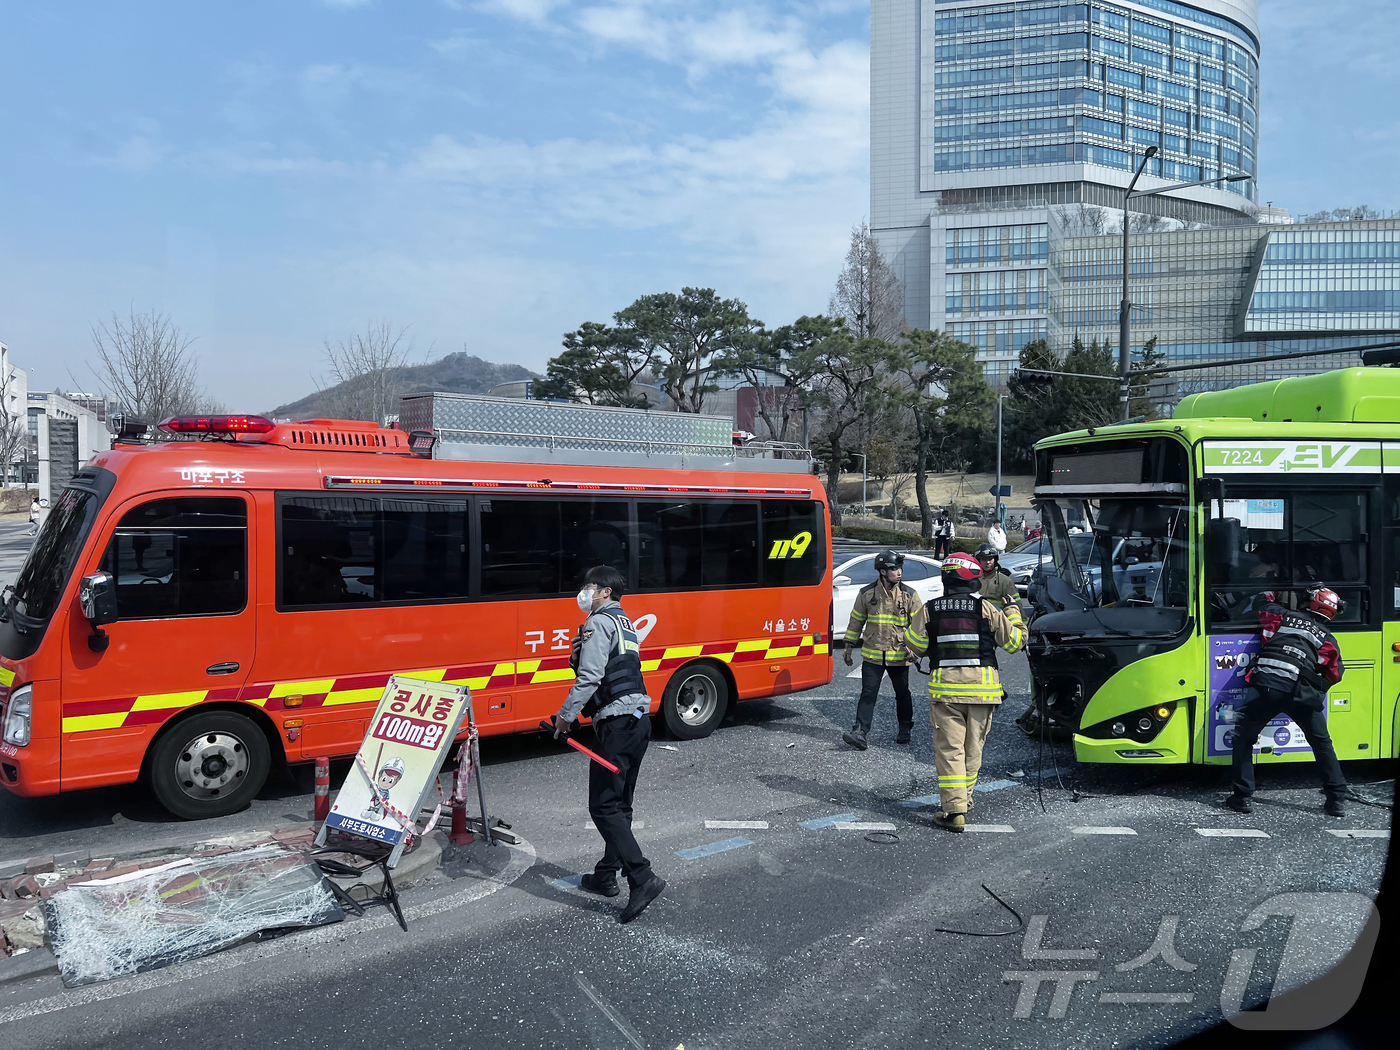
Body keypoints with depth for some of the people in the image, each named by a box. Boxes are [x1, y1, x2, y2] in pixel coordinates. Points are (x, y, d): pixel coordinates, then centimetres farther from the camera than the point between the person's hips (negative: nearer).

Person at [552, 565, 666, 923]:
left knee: (604, 806, -8)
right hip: (639, 720, 10)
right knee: (619, 804, 17)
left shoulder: (599, 623, -8)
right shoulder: (625, 625, 21)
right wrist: (578, 656, 0)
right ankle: (606, 874, 26)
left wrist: (566, 716, -10)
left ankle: (643, 879, -15)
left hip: (617, 724, -10)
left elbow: (590, 677, -17)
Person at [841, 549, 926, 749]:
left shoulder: (909, 595, -2)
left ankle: (905, 728, 32)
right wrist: (849, 647, 11)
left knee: (902, 694, 12)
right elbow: (856, 621, 9)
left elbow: (919, 624, 1)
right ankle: (860, 733, -7)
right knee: (868, 694, -5)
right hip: (872, 655, 0)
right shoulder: (867, 593, -1)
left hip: (899, 656, 0)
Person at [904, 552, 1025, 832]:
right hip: (982, 686, 1)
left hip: (944, 686, -1)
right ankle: (963, 800, 27)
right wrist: (1013, 612, 23)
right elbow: (1014, 641, 8)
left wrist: (915, 624, 26)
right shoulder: (988, 608, -1)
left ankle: (953, 808, -7)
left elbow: (914, 646, 8)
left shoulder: (930, 610, 1)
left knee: (949, 748, 0)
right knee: (972, 749, 15)